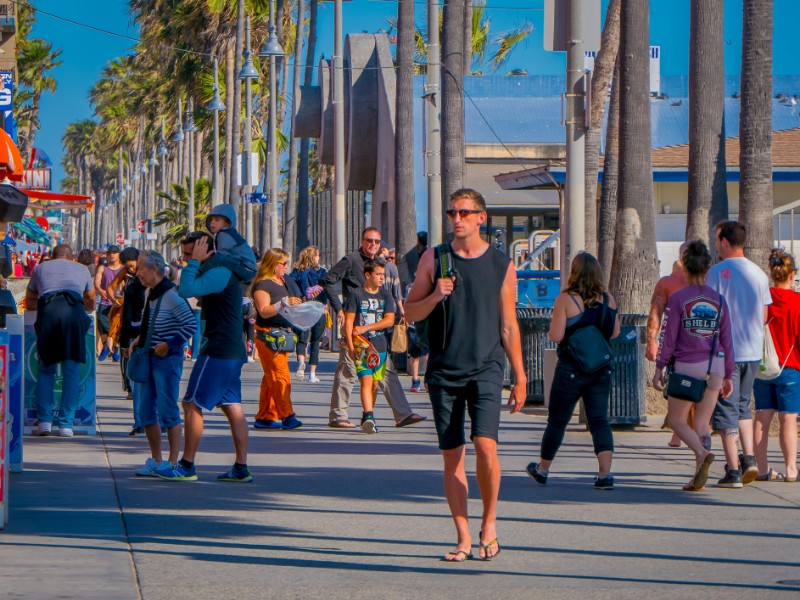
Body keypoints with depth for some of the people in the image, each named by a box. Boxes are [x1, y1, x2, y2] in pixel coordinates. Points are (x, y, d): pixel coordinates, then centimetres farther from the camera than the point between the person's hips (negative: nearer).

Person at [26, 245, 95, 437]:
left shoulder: (40, 268, 28)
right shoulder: (81, 269, 29)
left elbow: (30, 303, 32)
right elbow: (91, 304, 38)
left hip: (47, 312, 0)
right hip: (74, 313, 0)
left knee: (46, 369, 12)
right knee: (72, 372, 4)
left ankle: (44, 420, 2)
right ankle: (66, 424, 0)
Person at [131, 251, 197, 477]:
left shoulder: (171, 295, -16)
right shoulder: (150, 293, 11)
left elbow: (191, 325, -19)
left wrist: (169, 344, -19)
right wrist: (139, 340, 11)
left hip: (167, 358, -9)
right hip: (149, 357, 9)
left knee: (167, 411, -4)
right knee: (145, 411, 10)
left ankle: (172, 462, 3)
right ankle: (156, 460, 19)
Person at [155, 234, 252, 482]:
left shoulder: (219, 272, -16)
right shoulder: (220, 272, 17)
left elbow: (186, 291, -28)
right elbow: (189, 290, 27)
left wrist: (194, 261, -17)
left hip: (219, 350, -10)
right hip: (232, 350, 10)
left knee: (193, 404, -5)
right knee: (232, 407, 8)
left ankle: (187, 466, -1)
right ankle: (241, 468, 6)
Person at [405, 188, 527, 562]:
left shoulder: (501, 265, 6)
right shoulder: (434, 260, 7)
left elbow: (509, 327, 10)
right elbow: (410, 312, 9)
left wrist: (520, 379, 8)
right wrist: (435, 296, -11)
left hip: (485, 369, -2)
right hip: (443, 371, 2)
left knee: (485, 446, -17)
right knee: (451, 455, 2)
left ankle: (489, 523, 3)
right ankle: (464, 538, 9)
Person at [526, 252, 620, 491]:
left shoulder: (565, 300, -13)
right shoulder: (608, 299, 0)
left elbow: (556, 335, -16)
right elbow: (615, 332, 9)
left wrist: (550, 330, 6)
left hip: (571, 369, -3)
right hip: (601, 369, 3)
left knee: (557, 420, 11)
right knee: (599, 420, 2)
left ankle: (542, 470, 26)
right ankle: (605, 474, -11)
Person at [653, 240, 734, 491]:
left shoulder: (677, 298, -6)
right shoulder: (718, 300, 4)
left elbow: (668, 337, -6)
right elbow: (726, 340, 8)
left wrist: (659, 369, 1)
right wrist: (728, 375, 16)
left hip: (686, 366, -4)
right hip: (714, 367, 4)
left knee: (676, 419, 8)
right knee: (702, 423, 10)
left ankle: (702, 453, -18)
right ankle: (699, 478, 3)